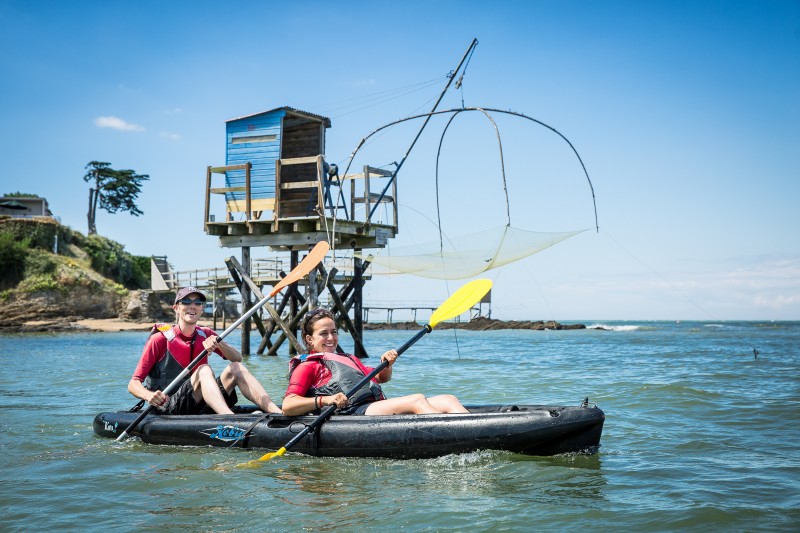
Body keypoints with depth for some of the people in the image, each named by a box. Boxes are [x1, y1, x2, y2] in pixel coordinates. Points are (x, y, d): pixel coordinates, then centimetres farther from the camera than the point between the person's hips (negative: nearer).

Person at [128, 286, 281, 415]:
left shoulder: (206, 335, 15)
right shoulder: (160, 339, -2)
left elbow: (237, 358, 0)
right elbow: (133, 384, -7)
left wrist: (218, 343, -19)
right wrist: (149, 396, -30)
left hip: (202, 408, 5)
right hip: (170, 410, -5)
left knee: (236, 369, -14)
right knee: (203, 370, -29)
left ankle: (279, 414, -30)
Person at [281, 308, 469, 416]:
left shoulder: (348, 359, 36)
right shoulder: (307, 366, 13)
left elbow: (382, 378, 40)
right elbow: (287, 406, -2)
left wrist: (387, 364, 15)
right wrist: (324, 400, -19)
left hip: (380, 406, 8)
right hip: (354, 412, -8)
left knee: (448, 400, -11)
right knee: (417, 399, -31)